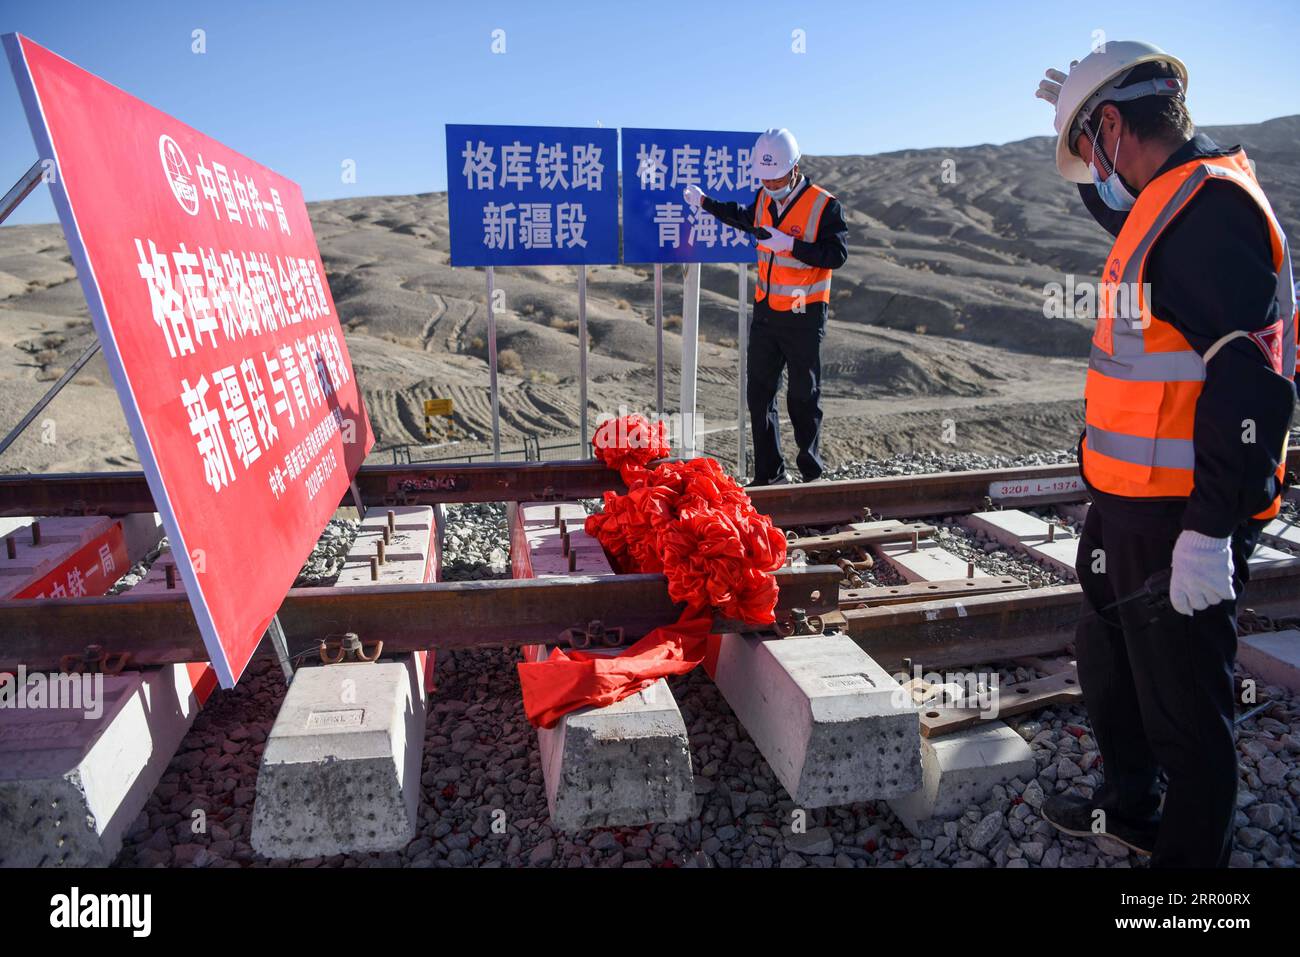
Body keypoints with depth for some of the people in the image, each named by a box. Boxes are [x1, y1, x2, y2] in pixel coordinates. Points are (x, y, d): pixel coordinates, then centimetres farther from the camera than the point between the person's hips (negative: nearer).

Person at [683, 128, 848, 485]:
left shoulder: (824, 205, -12)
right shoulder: (764, 199, 7)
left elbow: (837, 254, -19)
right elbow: (745, 217, 29)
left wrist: (791, 244, -27)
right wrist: (705, 202, 24)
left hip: (804, 317, -6)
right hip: (765, 311, 6)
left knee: (803, 396, 3)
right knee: (759, 394, 7)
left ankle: (811, 470, 20)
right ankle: (769, 475, 17)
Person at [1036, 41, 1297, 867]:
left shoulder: (1209, 207, -19)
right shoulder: (1171, 203, 12)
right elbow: (1118, 215, 39)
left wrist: (1209, 532, -27)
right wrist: (1084, 164, 32)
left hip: (1181, 524, -11)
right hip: (1131, 508, 11)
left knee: (1184, 712, 4)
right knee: (1108, 665, 26)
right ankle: (1130, 809, 48)